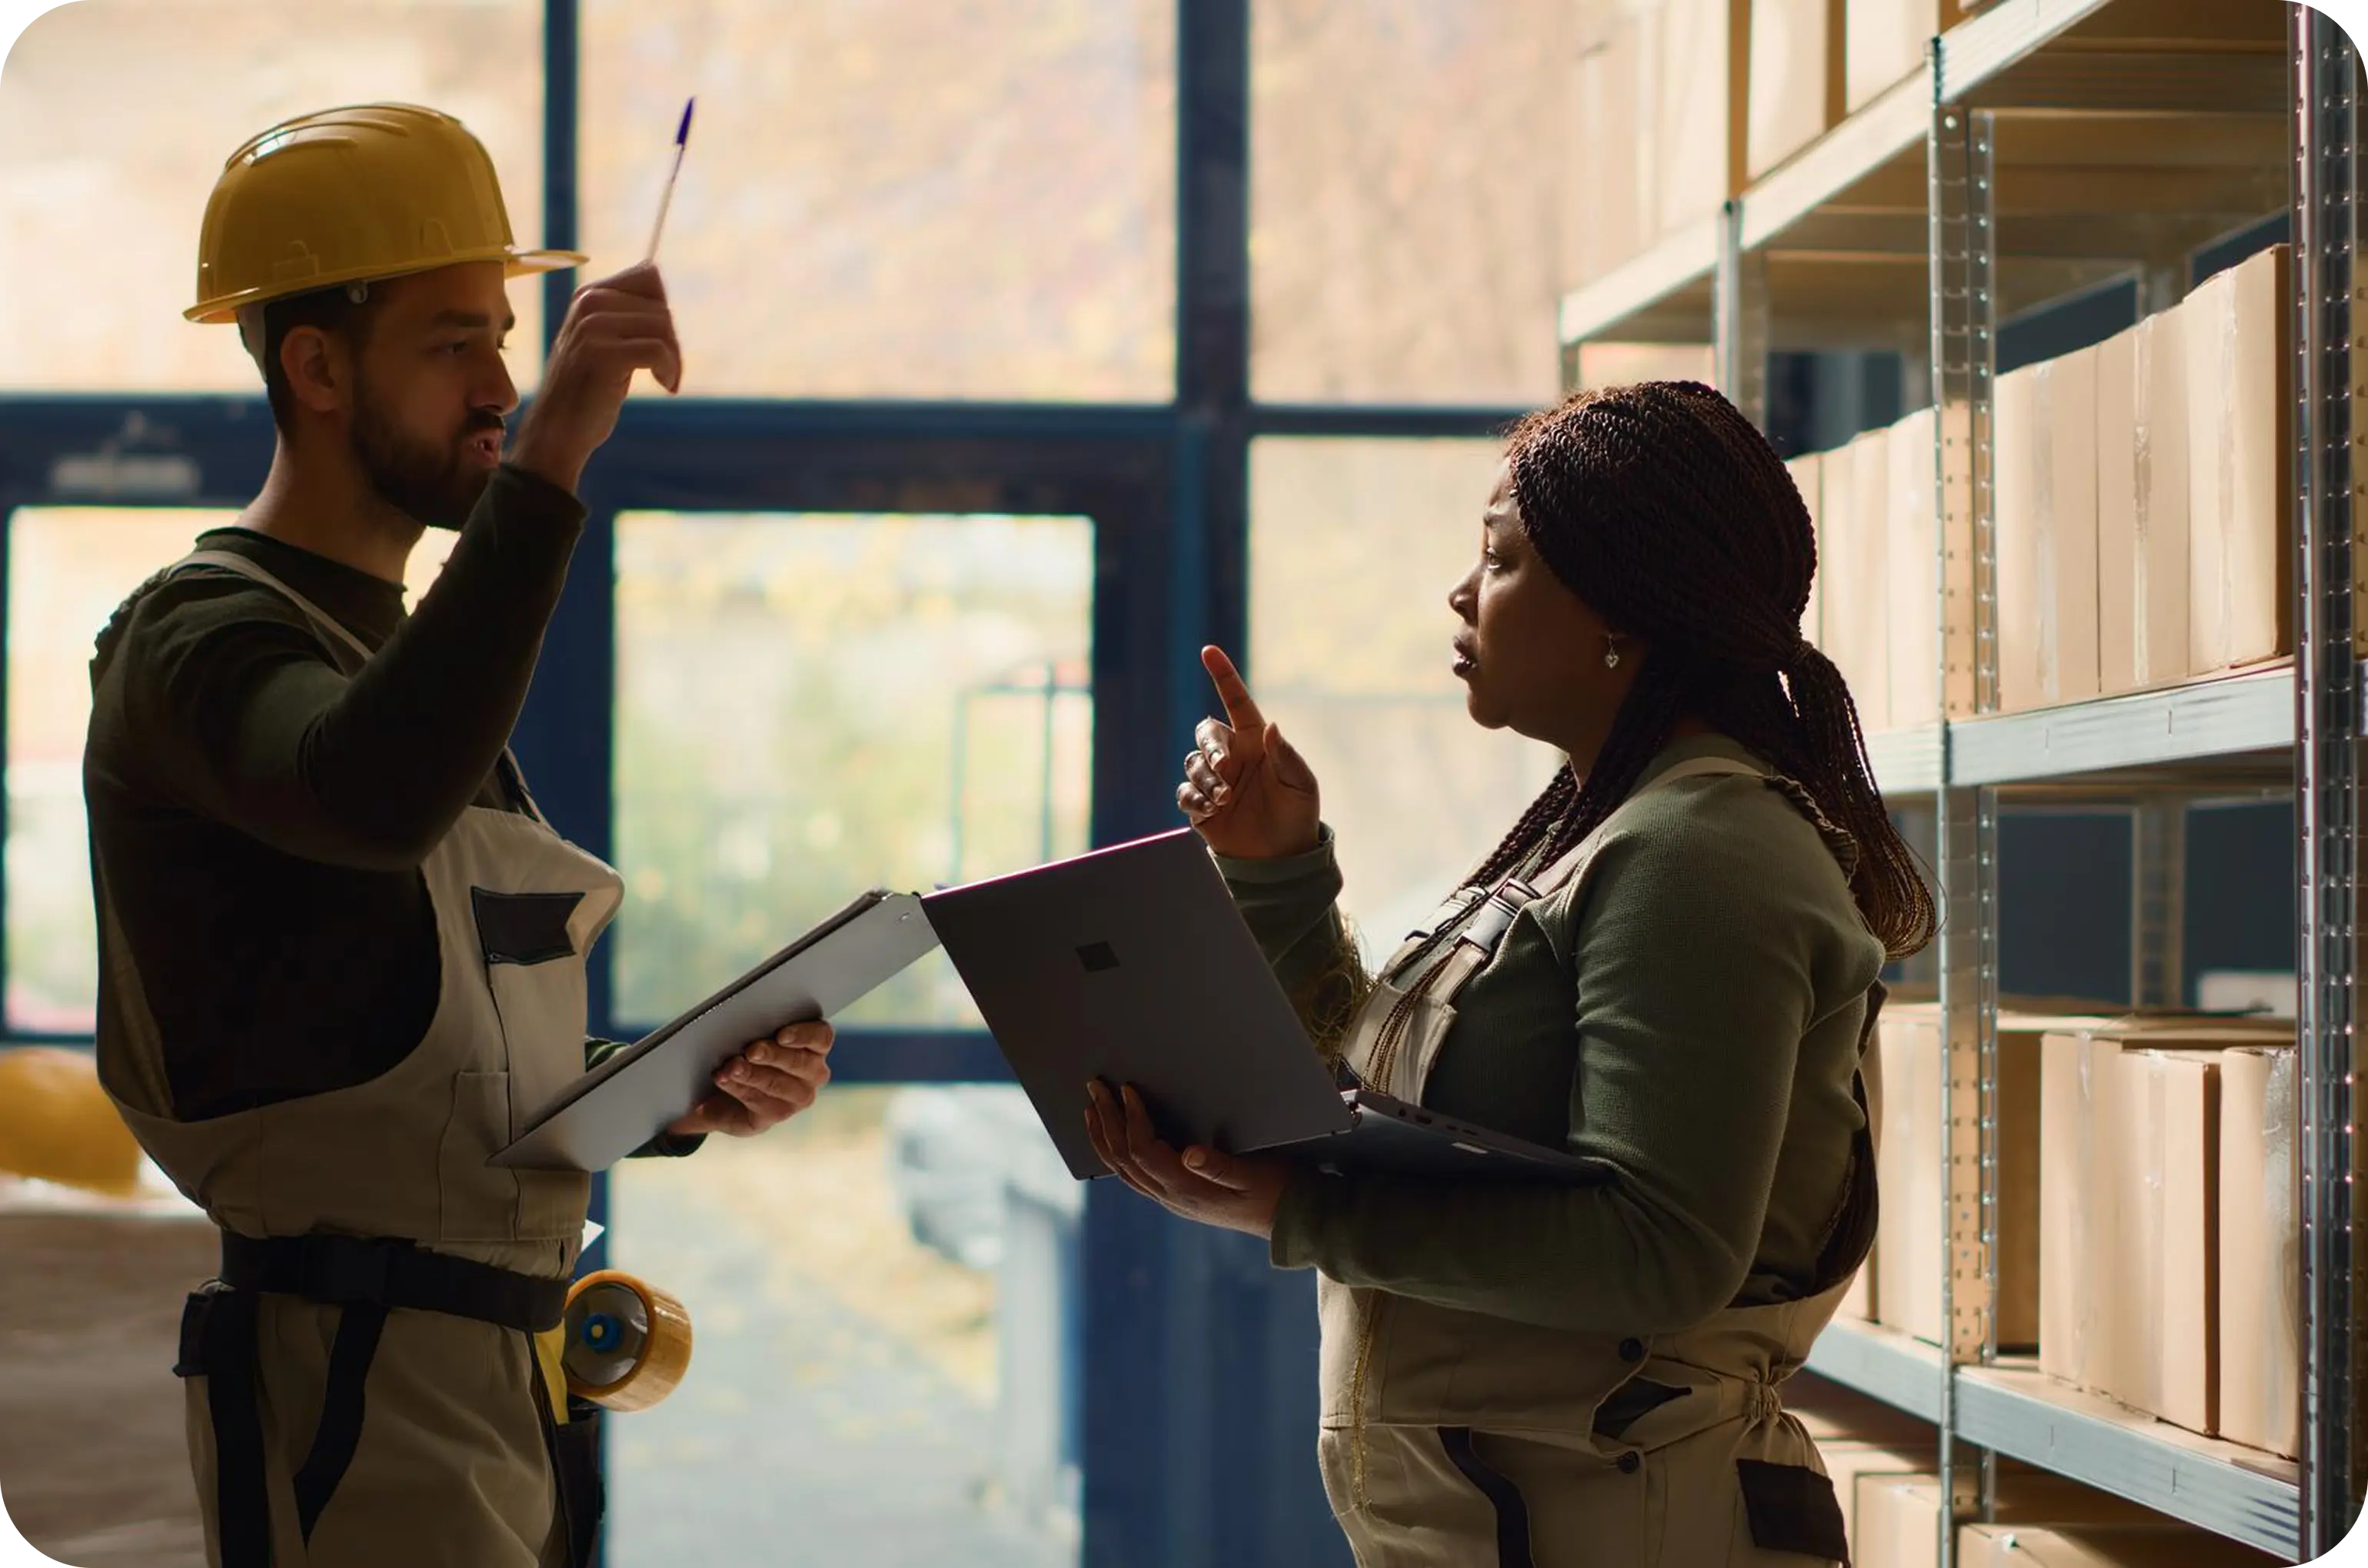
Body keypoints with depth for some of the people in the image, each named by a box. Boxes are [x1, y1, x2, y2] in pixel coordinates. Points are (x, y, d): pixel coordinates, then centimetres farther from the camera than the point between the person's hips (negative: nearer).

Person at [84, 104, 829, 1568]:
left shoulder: (396, 644, 20)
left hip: (508, 1391, 9)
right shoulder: (202, 638, -9)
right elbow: (376, 801, -34)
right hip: (356, 1388, -9)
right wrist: (550, 457, -34)